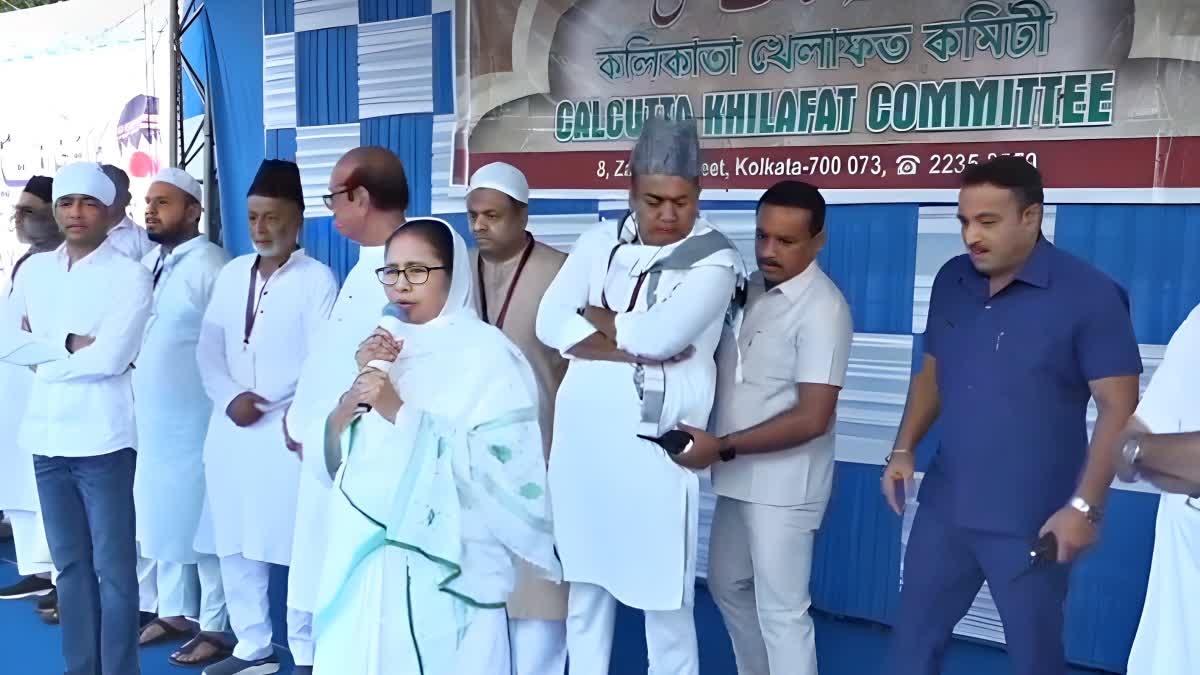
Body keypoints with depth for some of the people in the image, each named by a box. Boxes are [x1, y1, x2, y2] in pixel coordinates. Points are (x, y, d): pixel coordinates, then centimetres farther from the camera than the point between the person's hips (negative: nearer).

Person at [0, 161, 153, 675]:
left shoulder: (130, 275, -6)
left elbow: (110, 357, -15)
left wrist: (42, 356, -5)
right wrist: (67, 343, -9)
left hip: (101, 437, -5)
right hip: (46, 434, 5)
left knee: (113, 565, 1)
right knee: (69, 562, 15)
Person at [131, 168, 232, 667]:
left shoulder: (211, 266, -13)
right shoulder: (146, 262, 12)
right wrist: (127, 357, 5)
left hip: (192, 420, -7)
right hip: (148, 415, 8)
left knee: (199, 521, 2)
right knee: (159, 517, 16)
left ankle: (213, 629, 14)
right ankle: (171, 613, 31)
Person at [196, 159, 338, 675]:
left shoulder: (317, 279, -5)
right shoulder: (232, 274, 12)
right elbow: (208, 346, 10)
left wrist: (264, 401, -11)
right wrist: (229, 398, -6)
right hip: (229, 430, 6)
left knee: (297, 546, 0)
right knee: (234, 542, 12)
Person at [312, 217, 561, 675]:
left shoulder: (487, 353, -9)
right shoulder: (386, 346, 11)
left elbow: (501, 464, -20)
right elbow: (333, 445, 6)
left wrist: (402, 412, -20)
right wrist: (362, 382, -10)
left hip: (443, 564, -6)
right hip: (364, 551, 6)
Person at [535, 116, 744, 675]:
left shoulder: (714, 261, -6)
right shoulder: (599, 242, 7)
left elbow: (657, 335, -20)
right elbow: (550, 324, -3)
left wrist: (592, 316, -4)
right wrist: (631, 349, -13)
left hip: (654, 442, -4)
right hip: (581, 435, 4)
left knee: (663, 591, 4)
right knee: (585, 578, 16)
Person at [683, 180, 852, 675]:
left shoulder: (822, 309, -19)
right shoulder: (748, 287, 4)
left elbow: (812, 419, -23)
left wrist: (721, 448, -21)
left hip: (783, 484, -8)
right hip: (738, 477, 8)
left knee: (781, 610, 2)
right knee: (727, 585, 21)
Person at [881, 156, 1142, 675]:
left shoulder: (1089, 295, -13)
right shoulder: (951, 281, 3)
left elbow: (1119, 408, -13)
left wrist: (1084, 505, -17)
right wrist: (904, 448, 3)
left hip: (1031, 521, -4)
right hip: (944, 508, 5)